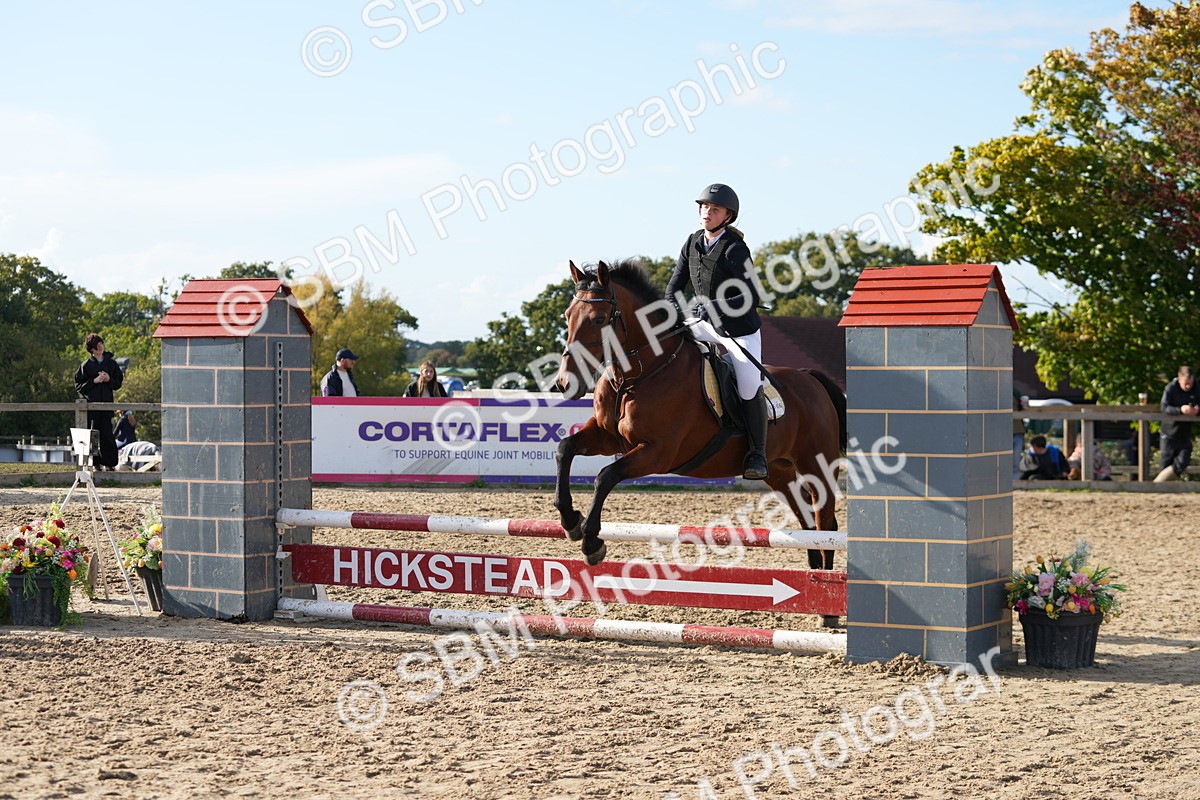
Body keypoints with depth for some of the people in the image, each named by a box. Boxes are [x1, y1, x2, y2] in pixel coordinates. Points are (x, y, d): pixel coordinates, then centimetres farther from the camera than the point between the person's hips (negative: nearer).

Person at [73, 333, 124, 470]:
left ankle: (110, 463, 2)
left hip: (107, 403, 1)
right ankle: (95, 463, 7)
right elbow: (79, 385, 2)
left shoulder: (111, 363, 10)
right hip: (90, 403, -1)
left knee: (107, 434, -3)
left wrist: (109, 379, -7)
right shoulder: (85, 365, 4)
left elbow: (118, 382, 12)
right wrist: (94, 381, -11)